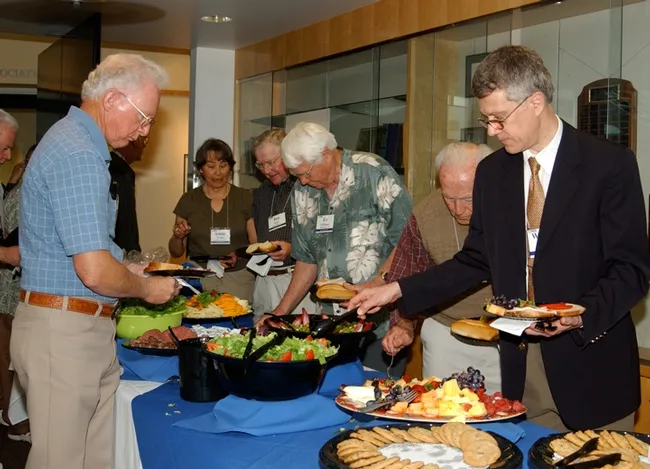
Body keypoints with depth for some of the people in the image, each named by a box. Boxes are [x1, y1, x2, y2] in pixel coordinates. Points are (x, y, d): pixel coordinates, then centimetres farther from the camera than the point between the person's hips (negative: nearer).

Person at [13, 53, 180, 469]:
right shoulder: (79, 156, -19)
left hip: (84, 329, 10)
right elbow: (95, 272, -25)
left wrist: (126, 269, 17)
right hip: (65, 331, -10)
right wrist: (145, 288, -7)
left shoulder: (75, 141, 15)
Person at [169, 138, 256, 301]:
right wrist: (178, 236, -7)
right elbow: (176, 252, 12)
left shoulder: (245, 198, 5)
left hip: (238, 280, 0)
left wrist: (240, 256, -14)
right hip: (199, 280, 1)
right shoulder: (189, 200, 7)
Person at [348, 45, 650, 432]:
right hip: (519, 368, 4)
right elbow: (476, 261, 10)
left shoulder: (610, 163, -9)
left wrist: (581, 315, -25)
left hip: (592, 369, -3)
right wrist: (398, 291, 3)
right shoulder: (492, 172, 5)